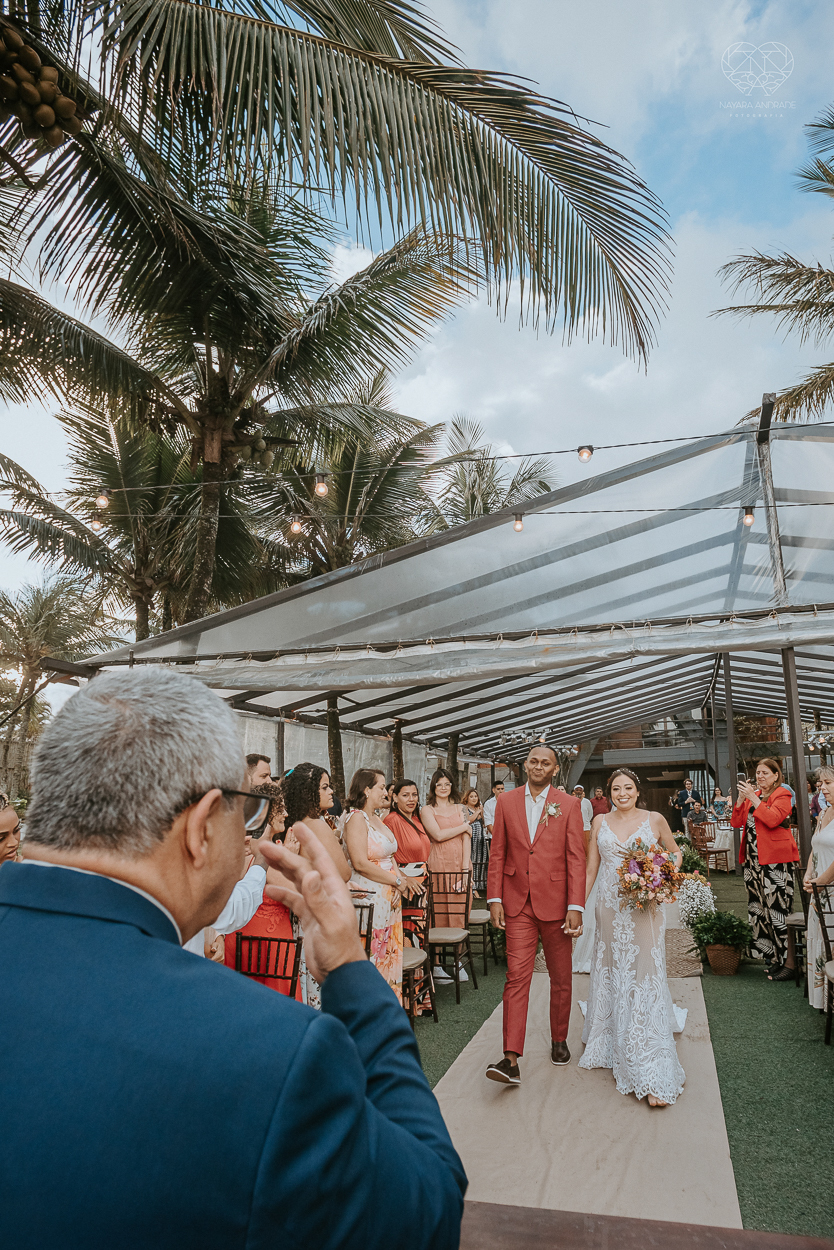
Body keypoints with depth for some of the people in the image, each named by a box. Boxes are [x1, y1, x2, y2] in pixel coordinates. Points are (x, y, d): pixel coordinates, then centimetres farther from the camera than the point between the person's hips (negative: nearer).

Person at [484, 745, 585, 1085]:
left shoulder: (568, 804, -3)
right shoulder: (507, 802, 2)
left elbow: (577, 859, -5)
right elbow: (498, 853, 4)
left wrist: (575, 907, -10)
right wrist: (495, 898, -1)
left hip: (555, 903, 0)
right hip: (518, 904, 0)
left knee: (561, 978, 14)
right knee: (516, 977, -4)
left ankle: (559, 1040, 34)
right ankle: (511, 1060, -3)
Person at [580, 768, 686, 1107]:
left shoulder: (655, 820, -1)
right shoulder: (600, 822, 5)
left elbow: (675, 853, 13)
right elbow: (591, 867, 8)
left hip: (644, 910, -3)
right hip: (609, 909, 3)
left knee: (644, 978, -5)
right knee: (611, 975, 14)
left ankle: (653, 1074, 0)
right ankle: (613, 1045, 38)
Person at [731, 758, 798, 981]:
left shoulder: (782, 795, -3)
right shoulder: (753, 794, 16)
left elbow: (772, 819, -20)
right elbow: (736, 822, 9)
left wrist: (753, 798, -19)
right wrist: (741, 799, -3)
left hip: (775, 860, -7)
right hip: (752, 859, 7)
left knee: (777, 909, -7)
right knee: (758, 908, 10)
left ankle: (788, 963, 0)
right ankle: (771, 957, 20)